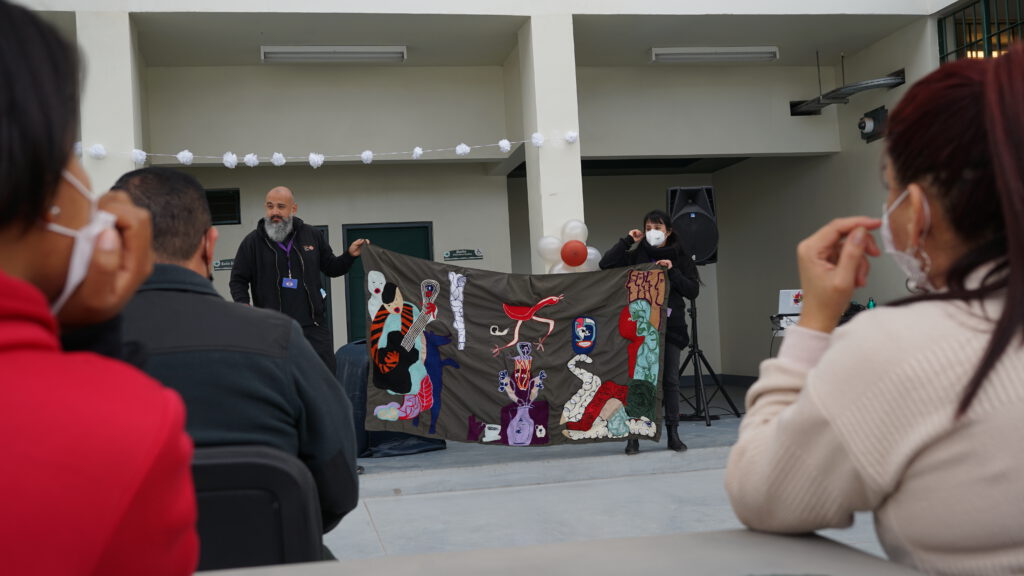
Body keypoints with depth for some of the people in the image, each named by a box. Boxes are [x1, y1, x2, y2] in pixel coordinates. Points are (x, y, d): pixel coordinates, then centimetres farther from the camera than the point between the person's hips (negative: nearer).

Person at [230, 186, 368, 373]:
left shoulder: (312, 235, 7)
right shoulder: (253, 241, 1)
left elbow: (332, 268, 17)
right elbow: (238, 280, 4)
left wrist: (349, 255, -1)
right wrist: (244, 307, -13)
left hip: (314, 325, 2)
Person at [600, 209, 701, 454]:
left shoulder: (680, 257, 8)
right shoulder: (636, 256, 5)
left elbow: (693, 291, 2)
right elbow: (605, 264, -6)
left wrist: (672, 272, -11)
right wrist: (627, 240, -4)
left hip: (671, 326, 1)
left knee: (670, 380, 5)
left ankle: (673, 434, 13)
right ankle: (633, 435, 1)